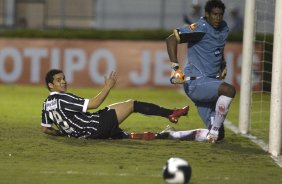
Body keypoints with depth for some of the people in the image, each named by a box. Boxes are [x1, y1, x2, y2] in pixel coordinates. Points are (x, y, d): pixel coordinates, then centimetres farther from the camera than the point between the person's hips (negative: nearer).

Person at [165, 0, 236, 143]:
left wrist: (223, 66, 17)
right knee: (229, 90, -34)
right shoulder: (200, 29, -15)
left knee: (218, 135, 3)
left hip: (211, 81, 8)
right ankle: (214, 130, -21)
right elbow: (171, 39, -22)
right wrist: (175, 68, -28)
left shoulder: (224, 28, 10)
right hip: (196, 83, -8)